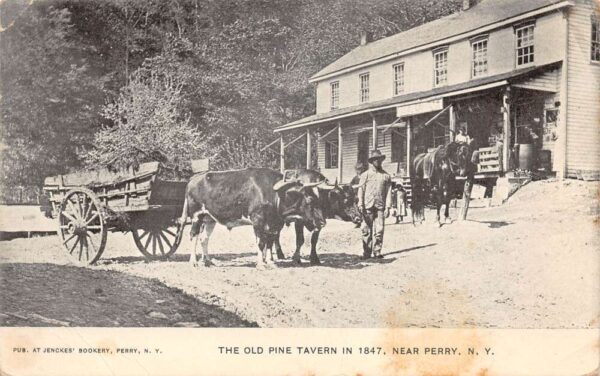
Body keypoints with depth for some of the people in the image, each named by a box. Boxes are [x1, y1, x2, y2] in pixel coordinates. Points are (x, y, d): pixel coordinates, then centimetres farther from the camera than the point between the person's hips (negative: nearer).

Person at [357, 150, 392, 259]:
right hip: (368, 206, -1)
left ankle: (377, 251, 9)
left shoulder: (386, 176, 10)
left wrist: (387, 207, 0)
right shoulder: (365, 175, 8)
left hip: (380, 206, 1)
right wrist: (360, 204, -4)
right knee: (367, 230, 0)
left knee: (379, 230, -2)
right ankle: (366, 252, 7)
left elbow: (388, 191, 8)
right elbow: (361, 190, 5)